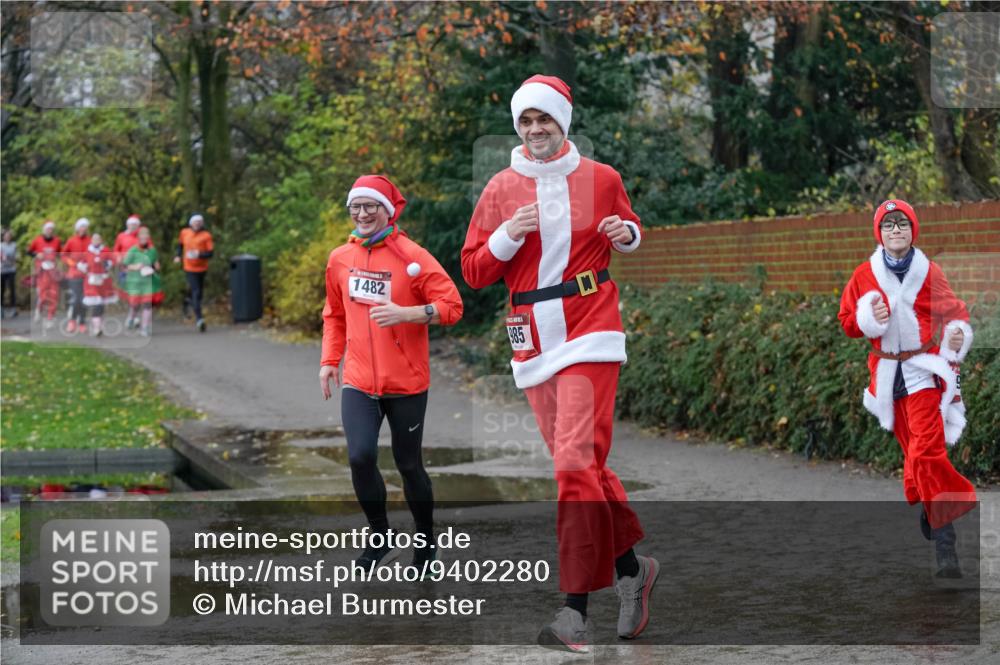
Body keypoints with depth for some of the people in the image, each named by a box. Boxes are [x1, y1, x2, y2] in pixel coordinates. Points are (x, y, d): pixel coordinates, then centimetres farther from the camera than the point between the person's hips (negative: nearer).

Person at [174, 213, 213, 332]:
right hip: (190, 268, -1)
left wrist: (199, 254, -30)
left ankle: (188, 301, 48)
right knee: (196, 292, -14)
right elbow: (180, 244, 22)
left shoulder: (206, 236, -6)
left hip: (202, 268, 1)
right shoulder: (184, 232, 2)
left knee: (199, 293, 14)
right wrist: (178, 255, 9)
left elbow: (210, 253, -12)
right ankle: (199, 318, -19)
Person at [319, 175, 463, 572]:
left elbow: (452, 307, -10)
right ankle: (380, 539, 6)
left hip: (406, 383, -2)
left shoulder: (411, 256, -8)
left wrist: (406, 313, -24)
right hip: (358, 381, 2)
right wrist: (330, 360, 10)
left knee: (408, 465, 8)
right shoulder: (340, 259, 6)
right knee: (360, 456, -15)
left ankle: (426, 541, 29)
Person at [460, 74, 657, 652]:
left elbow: (629, 232, 21)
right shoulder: (501, 189, 6)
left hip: (589, 330, -4)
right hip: (533, 338, 4)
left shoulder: (601, 179, 4)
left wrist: (626, 234, -2)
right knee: (584, 463, 11)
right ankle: (631, 567, 29)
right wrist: (508, 235, -12)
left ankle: (577, 609, -15)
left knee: (576, 462, -14)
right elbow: (474, 272, 5)